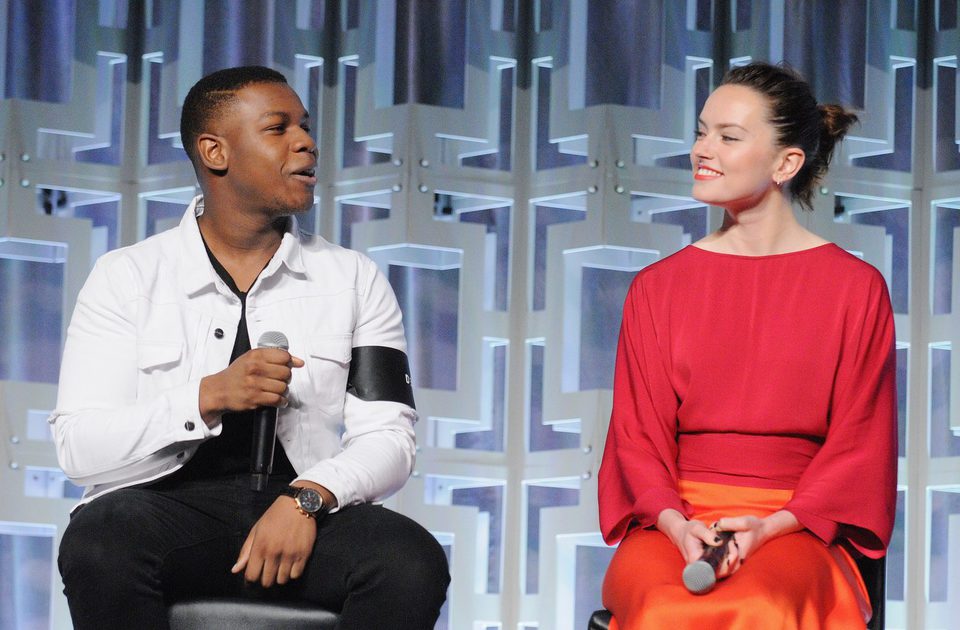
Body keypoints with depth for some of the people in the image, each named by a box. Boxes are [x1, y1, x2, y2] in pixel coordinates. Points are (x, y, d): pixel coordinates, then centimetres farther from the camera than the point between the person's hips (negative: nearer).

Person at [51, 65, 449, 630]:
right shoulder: (127, 277, 6)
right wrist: (208, 398, -17)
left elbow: (387, 438, 2)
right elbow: (79, 449, -3)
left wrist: (307, 499, -18)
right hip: (170, 505, -2)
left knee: (412, 562, -30)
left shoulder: (356, 280, 12)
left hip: (309, 512, 2)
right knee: (100, 545, -36)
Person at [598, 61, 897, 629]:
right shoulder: (658, 288, 14)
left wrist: (771, 526, -12)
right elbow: (637, 433, 10)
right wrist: (677, 524, -11)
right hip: (675, 522, 2)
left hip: (795, 530, -2)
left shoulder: (855, 288, 7)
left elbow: (858, 443, 4)